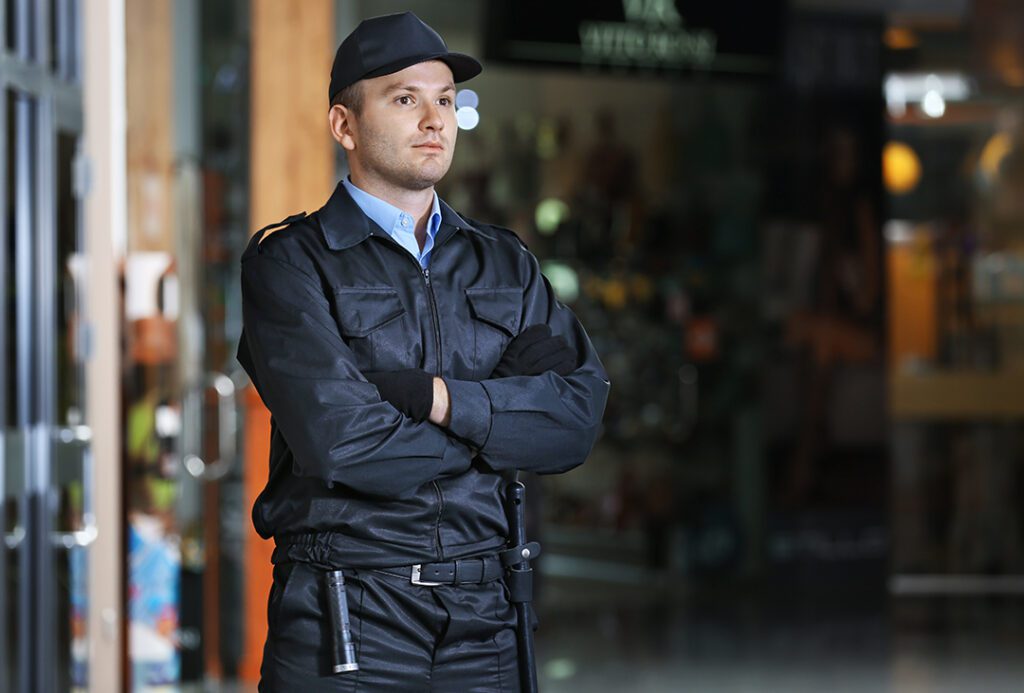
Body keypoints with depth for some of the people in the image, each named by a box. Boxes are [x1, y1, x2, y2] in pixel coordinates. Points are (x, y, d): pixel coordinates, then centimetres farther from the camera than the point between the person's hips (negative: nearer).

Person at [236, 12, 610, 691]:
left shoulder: (505, 264, 13)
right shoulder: (288, 264, -3)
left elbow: (579, 417, -2)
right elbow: (338, 444, -17)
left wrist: (434, 396, -14)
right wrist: (492, 436, -4)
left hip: (480, 616, 4)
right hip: (344, 623, -4)